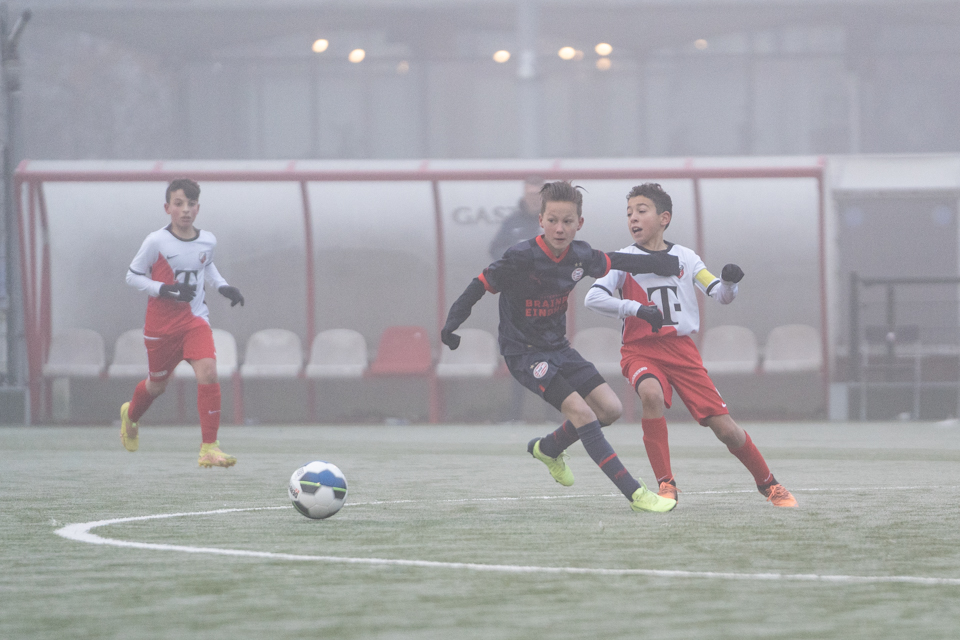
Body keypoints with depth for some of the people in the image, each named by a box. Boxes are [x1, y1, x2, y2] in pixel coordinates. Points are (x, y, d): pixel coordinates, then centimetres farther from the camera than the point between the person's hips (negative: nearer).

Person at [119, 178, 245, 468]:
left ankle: (209, 447, -18)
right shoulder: (156, 242, -14)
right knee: (157, 383, 14)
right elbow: (132, 276, -7)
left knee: (208, 372, -20)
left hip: (195, 319, 2)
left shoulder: (207, 241, -1)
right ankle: (131, 415, 51)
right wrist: (165, 290, -21)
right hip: (161, 323, -2)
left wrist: (222, 286, 5)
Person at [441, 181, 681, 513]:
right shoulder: (522, 258, -22)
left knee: (610, 408, 1)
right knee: (580, 411, -21)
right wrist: (453, 321, -28)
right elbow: (483, 284, -18)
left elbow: (613, 262, 14)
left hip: (558, 347, 8)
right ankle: (634, 493, -23)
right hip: (524, 352, -8)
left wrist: (659, 264, 18)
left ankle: (548, 448, 27)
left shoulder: (579, 255, -4)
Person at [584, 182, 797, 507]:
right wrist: (636, 308, -26)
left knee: (725, 428, -3)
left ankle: (768, 484, 21)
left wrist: (730, 282, -19)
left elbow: (722, 296, 5)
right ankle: (666, 485, -25)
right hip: (640, 349, -2)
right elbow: (593, 298, -13)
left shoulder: (685, 258, 7)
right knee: (651, 394, -36)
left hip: (681, 349, 2)